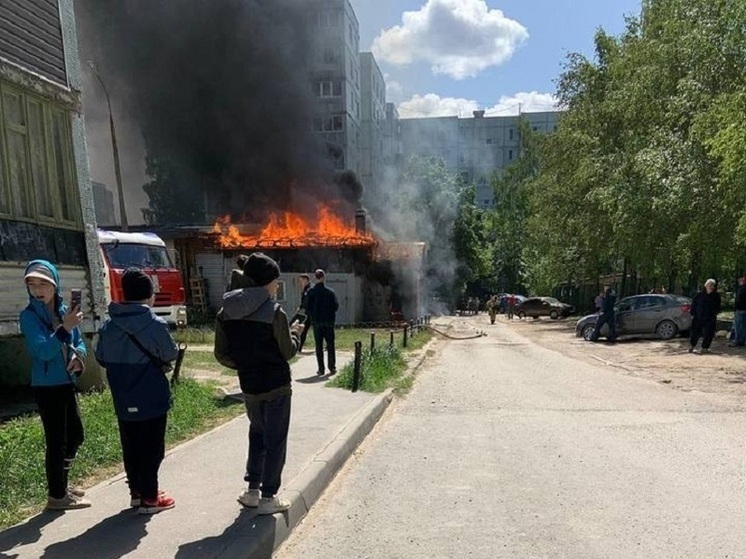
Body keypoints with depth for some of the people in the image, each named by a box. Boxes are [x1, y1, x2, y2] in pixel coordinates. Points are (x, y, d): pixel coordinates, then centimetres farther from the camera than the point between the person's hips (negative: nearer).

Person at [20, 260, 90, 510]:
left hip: (67, 384, 7)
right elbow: (43, 351, -25)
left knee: (75, 436, 18)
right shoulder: (29, 316, -13)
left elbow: (79, 342, 10)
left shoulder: (64, 310, 3)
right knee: (56, 441, 1)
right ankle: (56, 496, 16)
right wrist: (65, 328, -36)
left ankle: (61, 484, 36)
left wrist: (78, 357, -10)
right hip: (46, 387, -7)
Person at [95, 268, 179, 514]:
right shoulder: (155, 324, -18)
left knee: (131, 448, 16)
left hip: (123, 401, 6)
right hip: (152, 400, -6)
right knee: (151, 449, 6)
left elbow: (102, 359, 7)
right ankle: (149, 498, 13)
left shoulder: (109, 325, 0)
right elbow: (171, 355, -7)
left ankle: (136, 491, 28)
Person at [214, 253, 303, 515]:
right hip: (276, 385, -5)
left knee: (257, 434, 23)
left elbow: (221, 354, 4)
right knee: (275, 440, 8)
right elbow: (287, 351, -12)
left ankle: (252, 490, 28)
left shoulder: (226, 312, -1)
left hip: (248, 386, 5)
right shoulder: (274, 311, -17)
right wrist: (295, 332, 7)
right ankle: (268, 498, 15)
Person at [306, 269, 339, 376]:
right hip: (329, 321, 0)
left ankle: (321, 369, 7)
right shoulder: (330, 291, -7)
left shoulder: (311, 292, -6)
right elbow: (336, 306, -4)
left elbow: (308, 308, -5)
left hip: (316, 321, 0)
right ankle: (332, 368, 9)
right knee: (330, 345, 8)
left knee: (319, 346, 7)